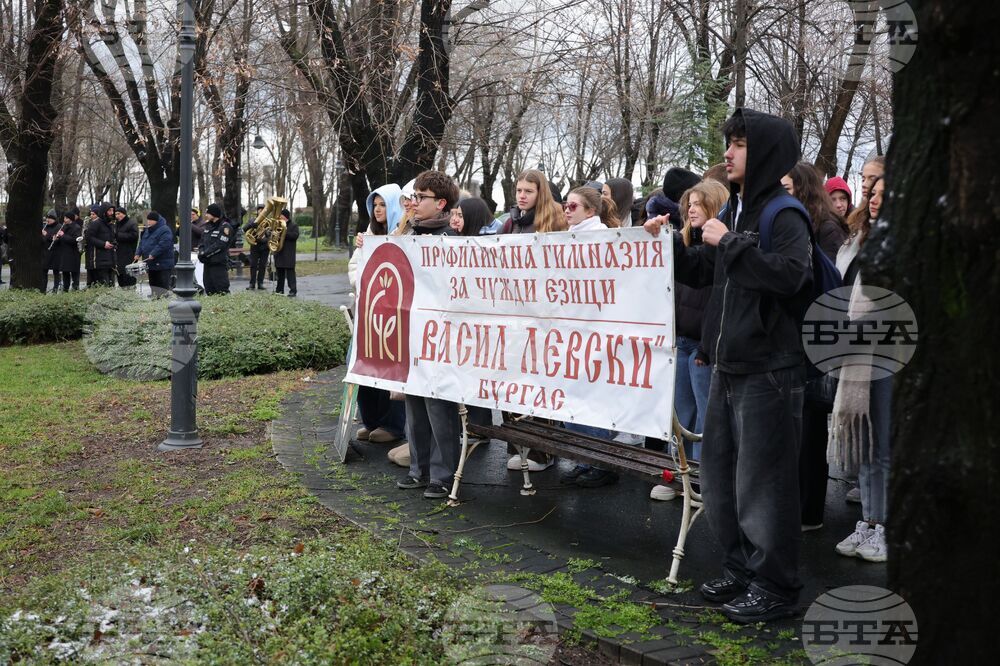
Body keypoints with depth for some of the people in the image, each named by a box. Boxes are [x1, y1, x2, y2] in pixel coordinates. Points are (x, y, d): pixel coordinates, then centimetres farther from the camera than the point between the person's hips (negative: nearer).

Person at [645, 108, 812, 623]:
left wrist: (730, 243, -22)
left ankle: (774, 588, 11)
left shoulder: (784, 214, -10)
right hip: (728, 364, 9)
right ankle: (740, 571, 29)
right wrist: (668, 242, 7)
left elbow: (791, 273, -27)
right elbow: (699, 273, 23)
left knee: (762, 481, -2)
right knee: (719, 476, 14)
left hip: (769, 369, -9)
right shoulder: (733, 211, 14)